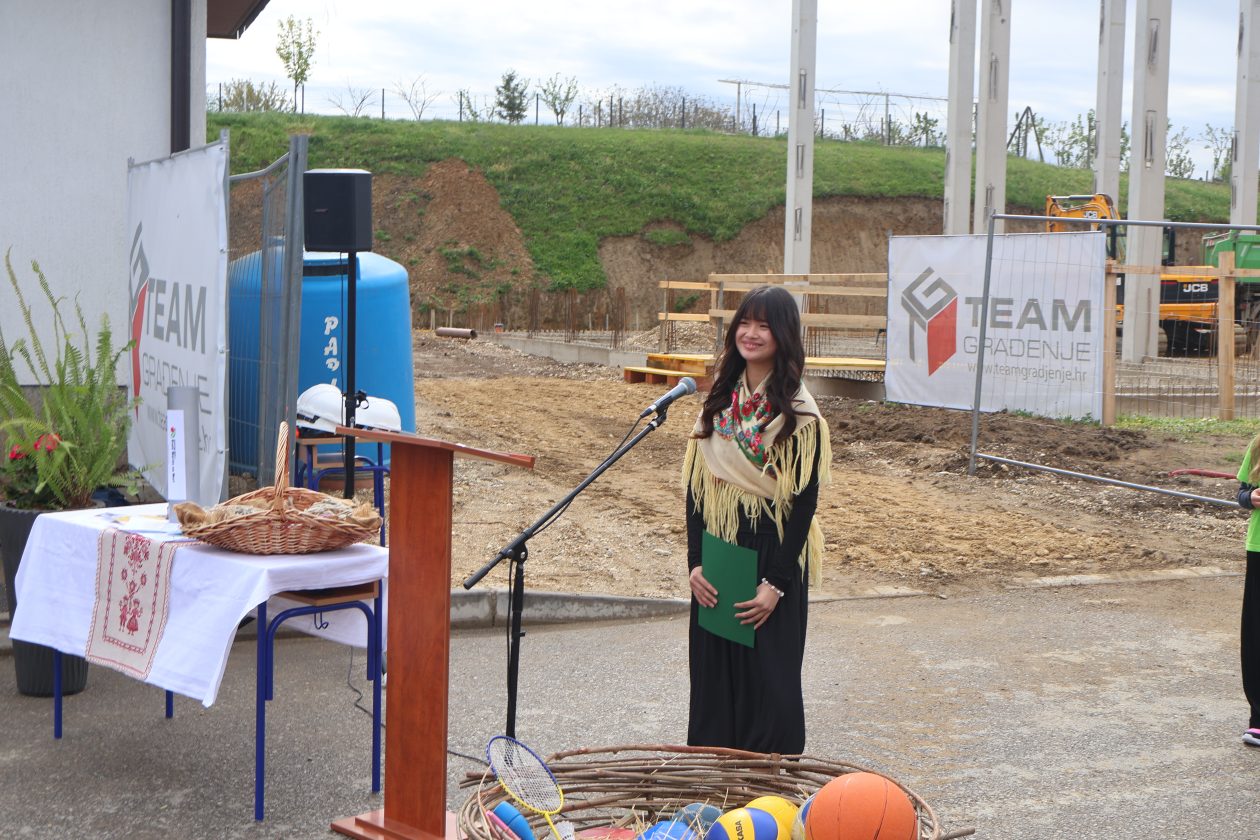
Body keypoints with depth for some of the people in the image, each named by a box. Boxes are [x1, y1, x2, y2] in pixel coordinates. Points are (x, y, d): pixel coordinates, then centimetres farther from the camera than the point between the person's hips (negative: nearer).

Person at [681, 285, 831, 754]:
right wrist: (695, 562, -2)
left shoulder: (799, 415, -9)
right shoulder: (719, 403, 8)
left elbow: (803, 503, -11)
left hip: (772, 560, -5)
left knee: (768, 685, 0)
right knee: (713, 677, 9)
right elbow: (695, 488, 7)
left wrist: (776, 583, -15)